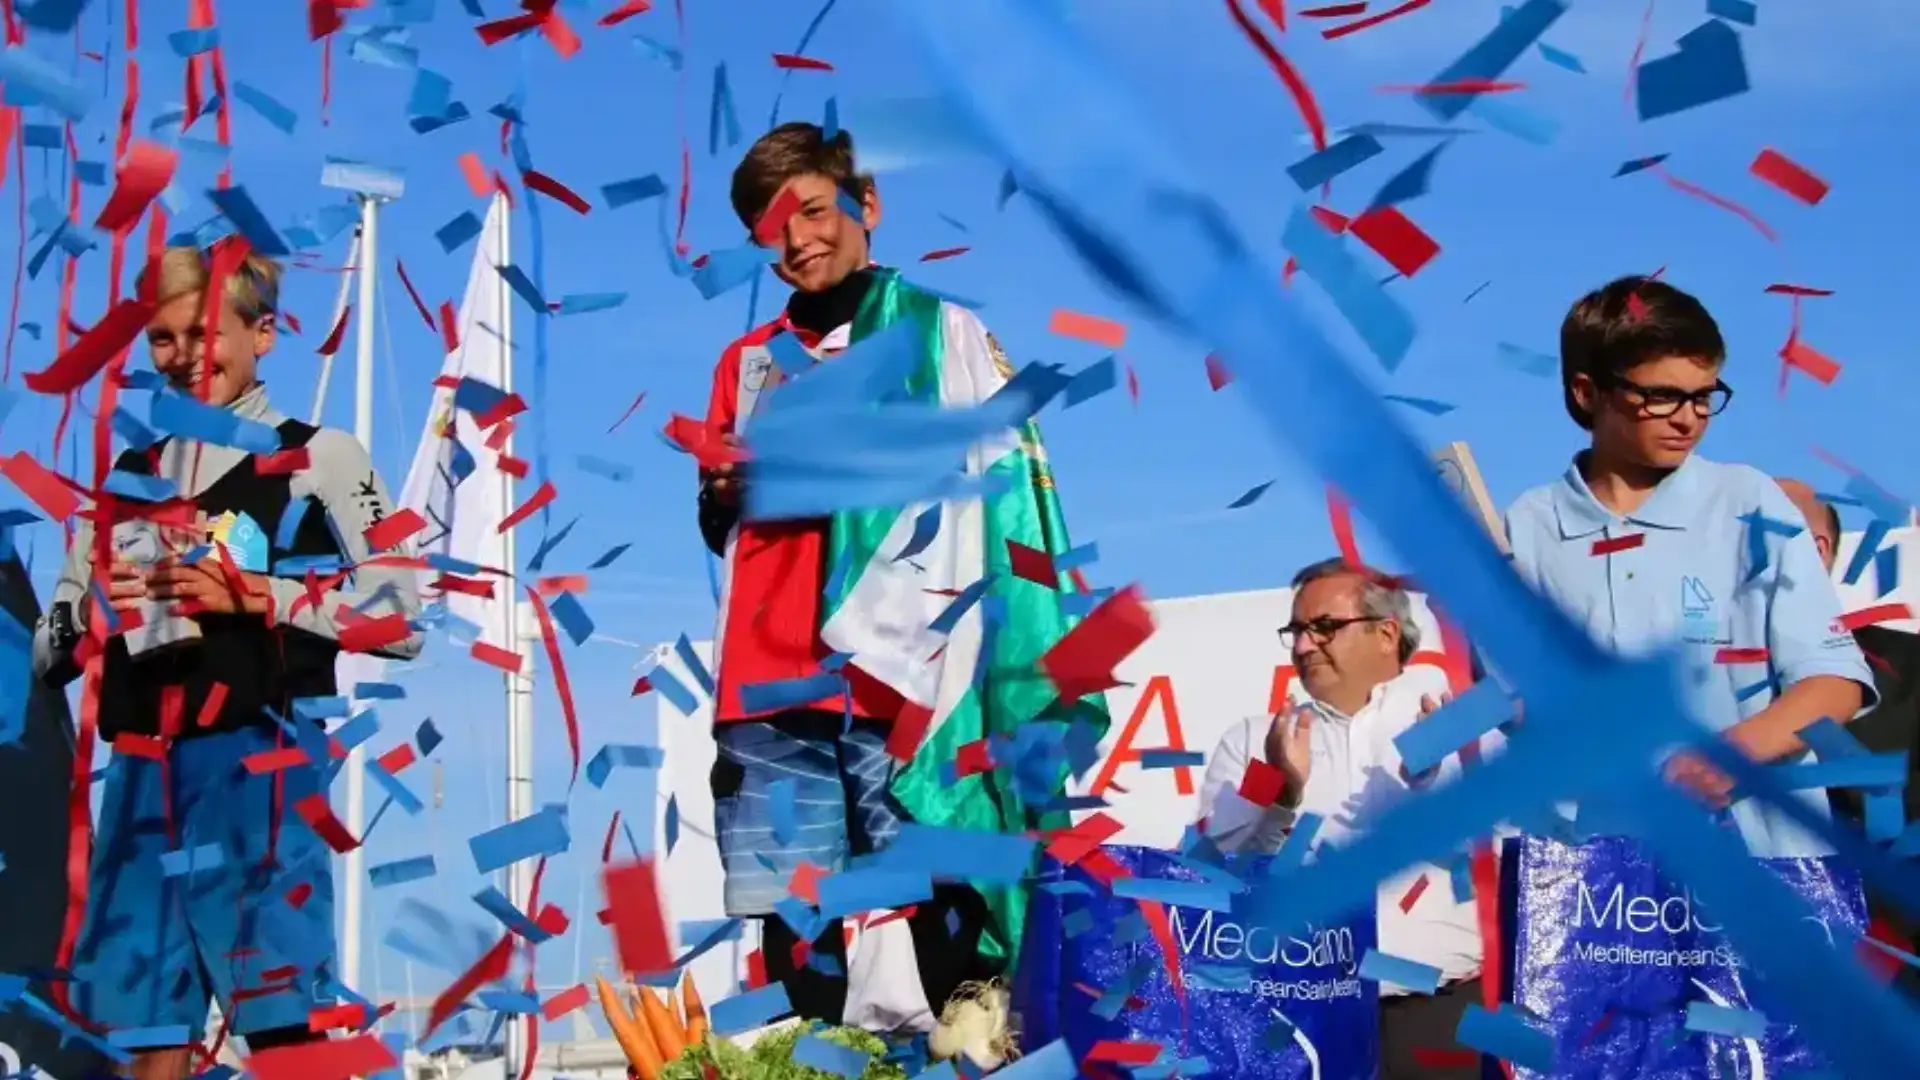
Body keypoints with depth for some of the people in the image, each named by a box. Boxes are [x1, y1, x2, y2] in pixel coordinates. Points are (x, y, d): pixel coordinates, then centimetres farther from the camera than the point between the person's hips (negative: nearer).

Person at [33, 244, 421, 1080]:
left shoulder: (319, 457, 4)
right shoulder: (127, 478, 19)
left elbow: (400, 618, -4)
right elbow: (48, 653, 20)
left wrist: (256, 594, -11)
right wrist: (92, 609, -2)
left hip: (258, 763, -5)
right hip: (140, 775, 5)